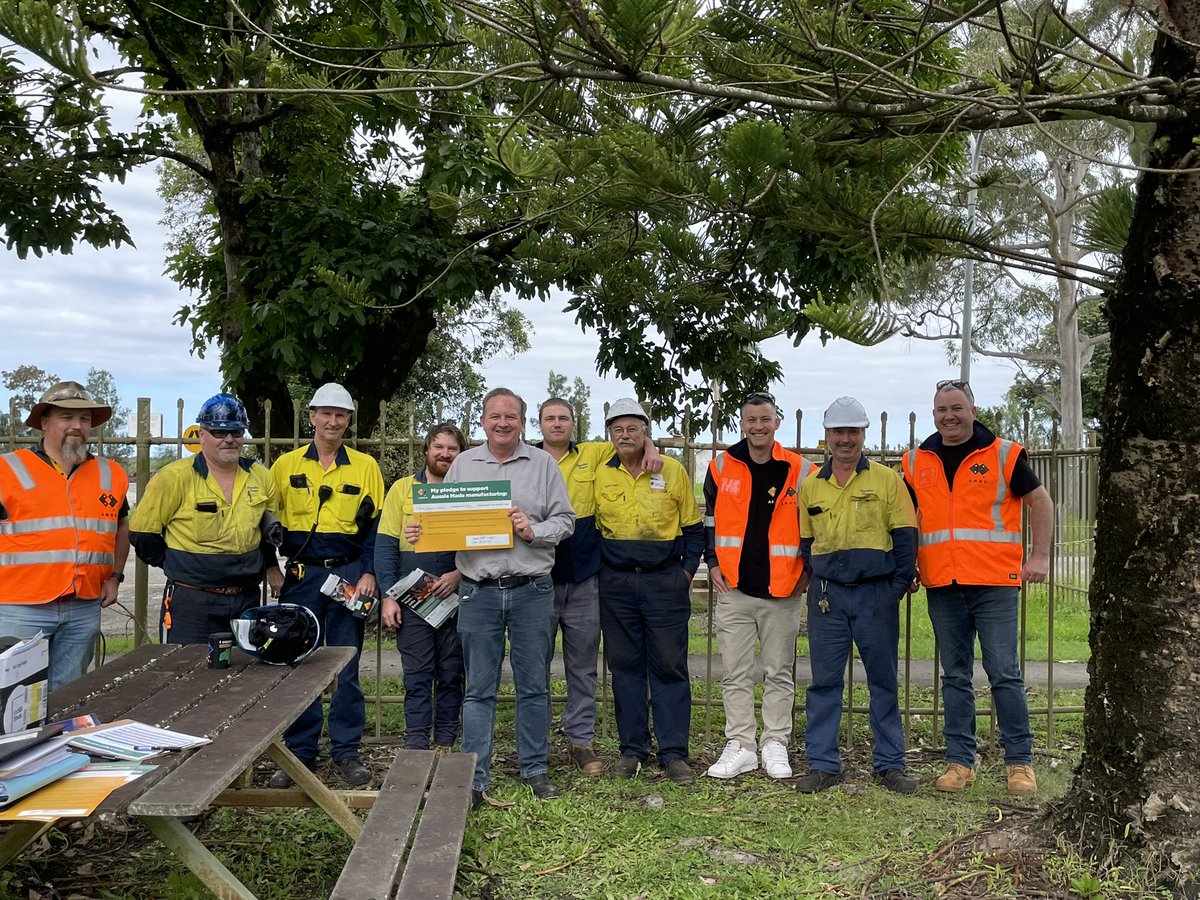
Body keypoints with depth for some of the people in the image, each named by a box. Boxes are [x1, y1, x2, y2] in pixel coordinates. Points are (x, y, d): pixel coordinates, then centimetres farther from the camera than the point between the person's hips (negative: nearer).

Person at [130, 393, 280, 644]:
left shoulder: (261, 477, 5)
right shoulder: (174, 477, -10)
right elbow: (142, 531, -4)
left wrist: (270, 568, 18)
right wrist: (177, 566, 0)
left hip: (248, 600, 5)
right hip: (191, 602, -5)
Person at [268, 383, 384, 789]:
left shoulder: (365, 466, 5)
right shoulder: (286, 465, 6)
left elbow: (375, 525, 3)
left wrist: (369, 573, -5)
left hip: (347, 574, -1)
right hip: (299, 576, 1)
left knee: (346, 668, 4)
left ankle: (346, 751, 14)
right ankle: (299, 751, 16)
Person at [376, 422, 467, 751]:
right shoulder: (402, 489, 4)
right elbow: (385, 545, 2)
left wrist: (460, 573, -14)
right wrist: (388, 595, -6)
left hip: (456, 598, 1)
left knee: (451, 675, 8)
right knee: (417, 676, 2)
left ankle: (445, 744, 18)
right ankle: (416, 746, 8)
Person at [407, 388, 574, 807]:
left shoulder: (542, 463, 6)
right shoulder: (462, 464, 10)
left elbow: (565, 520, 3)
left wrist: (533, 531, -14)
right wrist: (419, 532, -10)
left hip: (532, 591, 0)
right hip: (479, 592, 0)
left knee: (534, 686, 9)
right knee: (479, 689, 5)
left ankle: (535, 769, 24)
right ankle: (475, 778, 12)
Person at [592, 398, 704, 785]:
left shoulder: (672, 471, 1)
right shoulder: (600, 474, 5)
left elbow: (693, 526, 7)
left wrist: (687, 570, 0)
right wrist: (597, 570, 6)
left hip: (665, 582, -1)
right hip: (616, 584, 2)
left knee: (669, 666, 1)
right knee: (625, 666, 7)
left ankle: (673, 752, 9)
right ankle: (632, 749, 18)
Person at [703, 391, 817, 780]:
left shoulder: (801, 471, -1)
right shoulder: (721, 467, 3)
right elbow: (708, 520, 12)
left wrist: (807, 571, 1)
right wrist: (713, 564, 3)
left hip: (782, 591, -1)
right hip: (733, 589, 1)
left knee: (779, 674, 8)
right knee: (736, 674, 6)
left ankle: (775, 746, 19)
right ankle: (739, 746, 16)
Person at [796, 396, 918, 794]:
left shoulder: (887, 480, 2)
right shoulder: (810, 486, 9)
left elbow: (906, 537, 0)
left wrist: (898, 586, -8)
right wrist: (817, 583, 4)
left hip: (876, 593, -2)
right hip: (827, 595, 2)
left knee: (883, 681, 7)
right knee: (824, 681, 4)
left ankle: (890, 764, 17)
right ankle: (822, 764, 12)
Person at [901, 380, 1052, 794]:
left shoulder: (1003, 454, 0)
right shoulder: (917, 461, 10)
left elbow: (1040, 501, 6)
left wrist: (1040, 556, -3)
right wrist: (907, 566, 10)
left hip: (994, 584, -3)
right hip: (942, 587, 3)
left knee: (1005, 674, -1)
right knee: (955, 677, 9)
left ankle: (1020, 762, 11)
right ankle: (959, 761, 17)